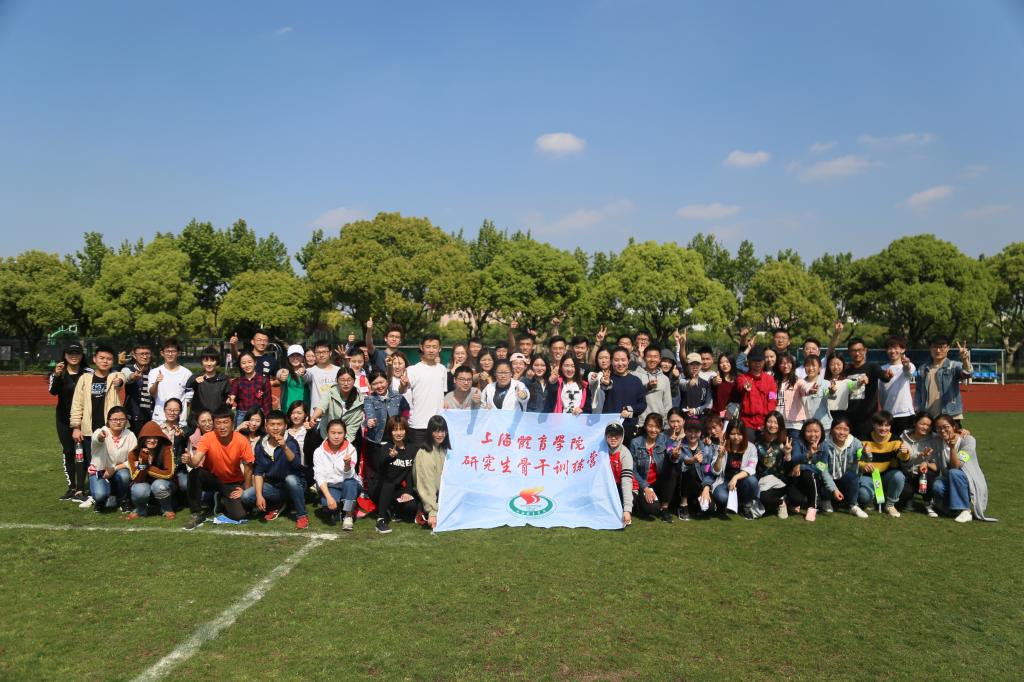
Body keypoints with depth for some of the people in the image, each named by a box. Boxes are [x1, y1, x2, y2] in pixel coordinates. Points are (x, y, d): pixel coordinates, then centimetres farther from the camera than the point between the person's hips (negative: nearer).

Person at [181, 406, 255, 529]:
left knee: (239, 515, -19)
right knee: (194, 474, -33)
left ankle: (223, 500, 17)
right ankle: (197, 514, -17)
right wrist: (189, 461, -54)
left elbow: (248, 466, -9)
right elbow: (195, 462, -32)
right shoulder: (208, 438, -21)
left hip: (233, 483, 0)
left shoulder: (242, 441, -20)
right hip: (212, 478, 0)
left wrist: (246, 490, -9)